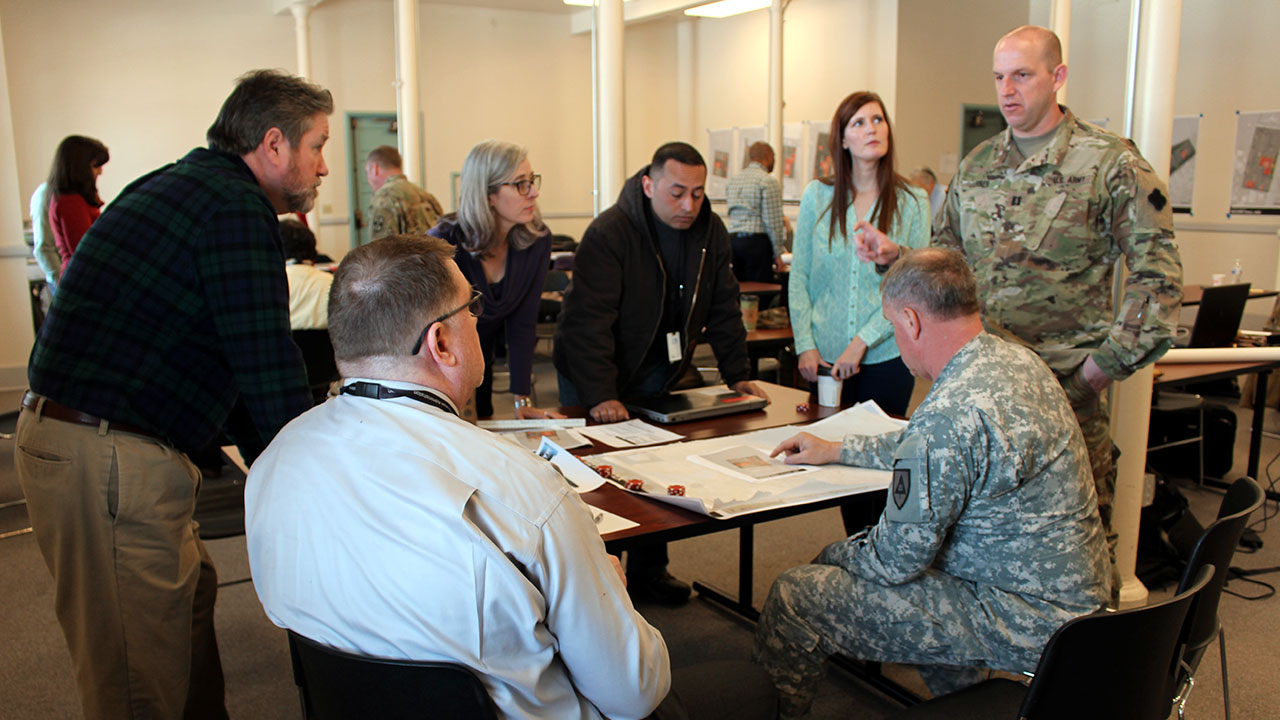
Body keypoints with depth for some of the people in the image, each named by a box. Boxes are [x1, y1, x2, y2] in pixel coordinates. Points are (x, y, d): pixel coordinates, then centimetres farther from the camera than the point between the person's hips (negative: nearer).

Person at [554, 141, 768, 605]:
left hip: (658, 373, 5)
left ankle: (648, 571, 21)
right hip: (595, 377, -5)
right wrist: (600, 395, -35)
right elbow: (589, 320, -28)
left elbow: (723, 309, 4)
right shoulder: (609, 233, -24)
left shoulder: (711, 232, -4)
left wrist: (737, 375, -3)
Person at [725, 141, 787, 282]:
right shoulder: (769, 181, -6)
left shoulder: (733, 180, 15)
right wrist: (777, 253, -4)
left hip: (732, 238, 7)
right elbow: (772, 221, -10)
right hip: (756, 240, -7)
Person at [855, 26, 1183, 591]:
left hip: (1066, 382, -4)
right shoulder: (975, 167, 12)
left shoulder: (1110, 163, -4)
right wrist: (896, 257, -2)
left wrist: (1107, 363, -12)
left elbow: (1156, 274, -7)